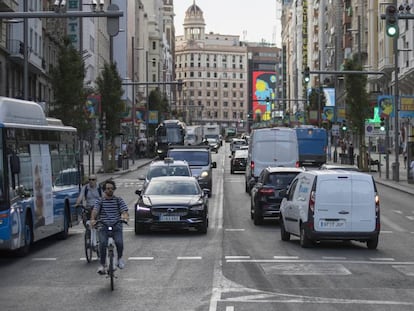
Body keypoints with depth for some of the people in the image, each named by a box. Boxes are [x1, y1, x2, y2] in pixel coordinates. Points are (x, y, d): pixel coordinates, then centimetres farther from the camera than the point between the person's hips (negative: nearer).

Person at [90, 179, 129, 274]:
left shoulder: (119, 200, 11)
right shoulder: (100, 201, 10)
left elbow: (125, 211, -1)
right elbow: (95, 211, -7)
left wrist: (125, 217, -26)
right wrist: (92, 219, -29)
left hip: (116, 227, 0)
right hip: (103, 227, 0)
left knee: (119, 242, -26)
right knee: (103, 243, -26)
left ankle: (120, 258, 4)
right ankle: (102, 265, -13)